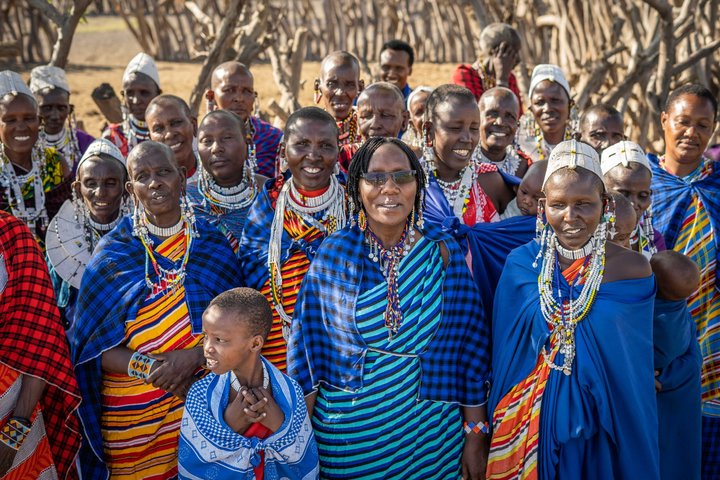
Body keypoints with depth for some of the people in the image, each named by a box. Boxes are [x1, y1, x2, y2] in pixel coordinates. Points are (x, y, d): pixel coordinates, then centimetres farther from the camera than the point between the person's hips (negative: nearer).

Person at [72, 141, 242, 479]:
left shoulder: (212, 246, 0)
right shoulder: (113, 252, -3)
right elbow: (92, 345, -5)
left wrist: (196, 355, -19)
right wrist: (149, 369, -20)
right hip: (133, 413, -1)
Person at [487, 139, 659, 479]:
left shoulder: (633, 269, -10)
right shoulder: (521, 264, -7)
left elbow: (635, 365, 0)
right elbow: (505, 356, 3)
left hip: (603, 425, -1)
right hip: (529, 424, 1)